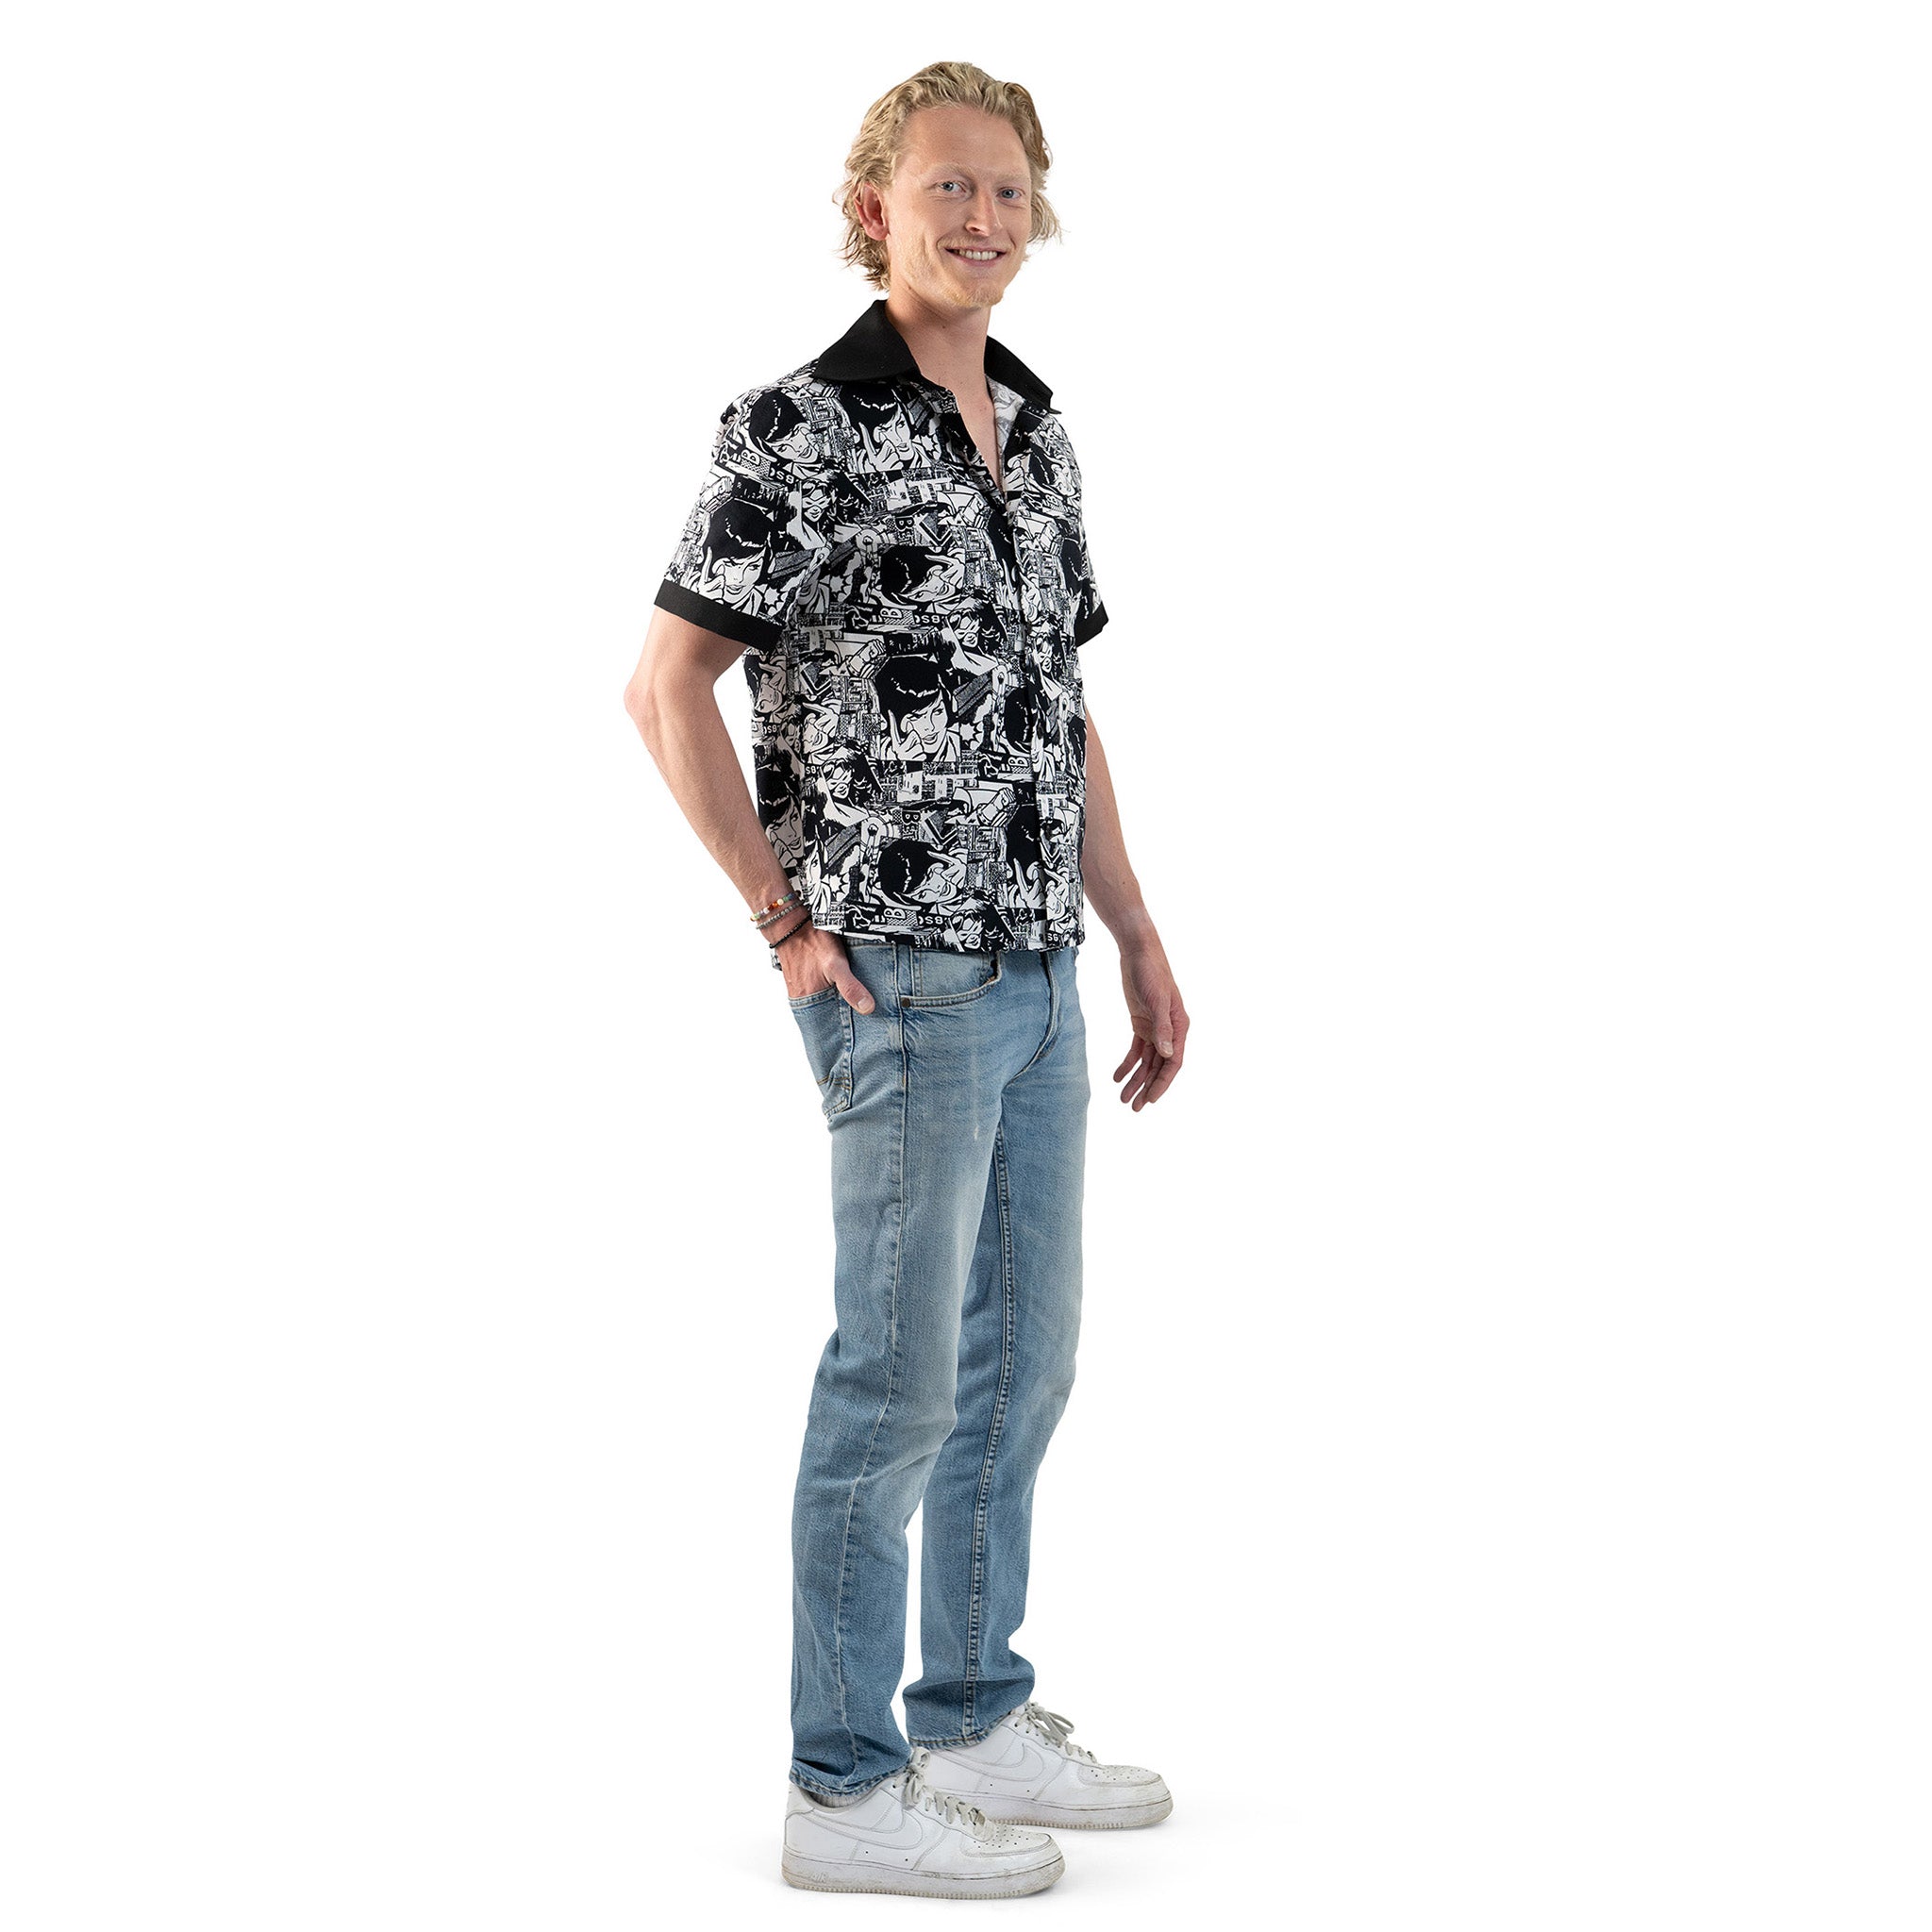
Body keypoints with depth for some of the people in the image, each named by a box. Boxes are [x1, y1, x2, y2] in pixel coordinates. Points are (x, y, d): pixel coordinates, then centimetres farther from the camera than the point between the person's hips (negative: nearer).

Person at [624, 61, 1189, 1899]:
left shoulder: (1037, 434, 13)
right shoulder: (798, 429, -11)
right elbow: (666, 688, -14)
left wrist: (1139, 938, 15)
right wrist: (788, 923, -13)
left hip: (1036, 980, 8)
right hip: (903, 981, -8)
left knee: (1019, 1362, 14)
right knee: (900, 1377, -2)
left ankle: (977, 1725, 28)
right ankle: (847, 1790, 10)